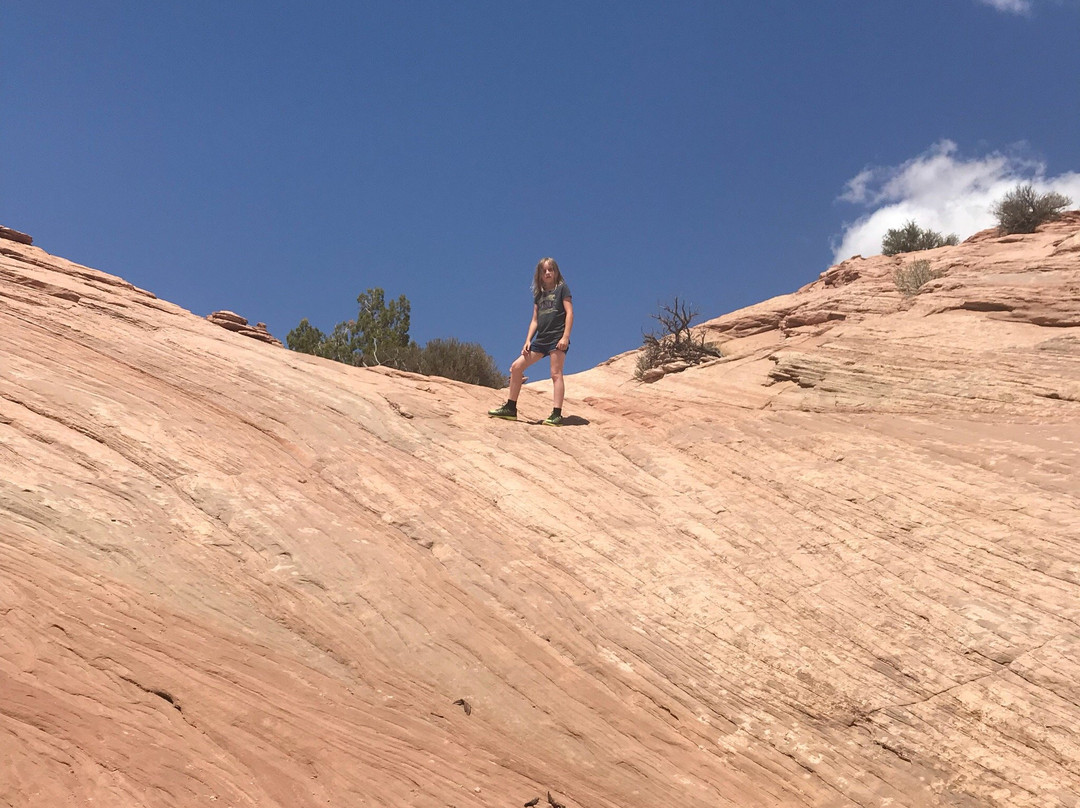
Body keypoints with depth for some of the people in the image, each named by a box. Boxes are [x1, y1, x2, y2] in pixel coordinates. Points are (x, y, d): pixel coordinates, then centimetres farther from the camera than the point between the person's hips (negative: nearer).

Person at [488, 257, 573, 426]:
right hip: (541, 339, 7)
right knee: (516, 366, 2)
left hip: (557, 338, -7)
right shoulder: (539, 295, 18)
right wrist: (528, 341, 6)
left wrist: (565, 337, -16)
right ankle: (510, 408, 7)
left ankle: (557, 415, -15)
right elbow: (535, 320, 17)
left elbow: (569, 313, -7)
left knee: (556, 373, -13)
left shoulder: (562, 288, 1)